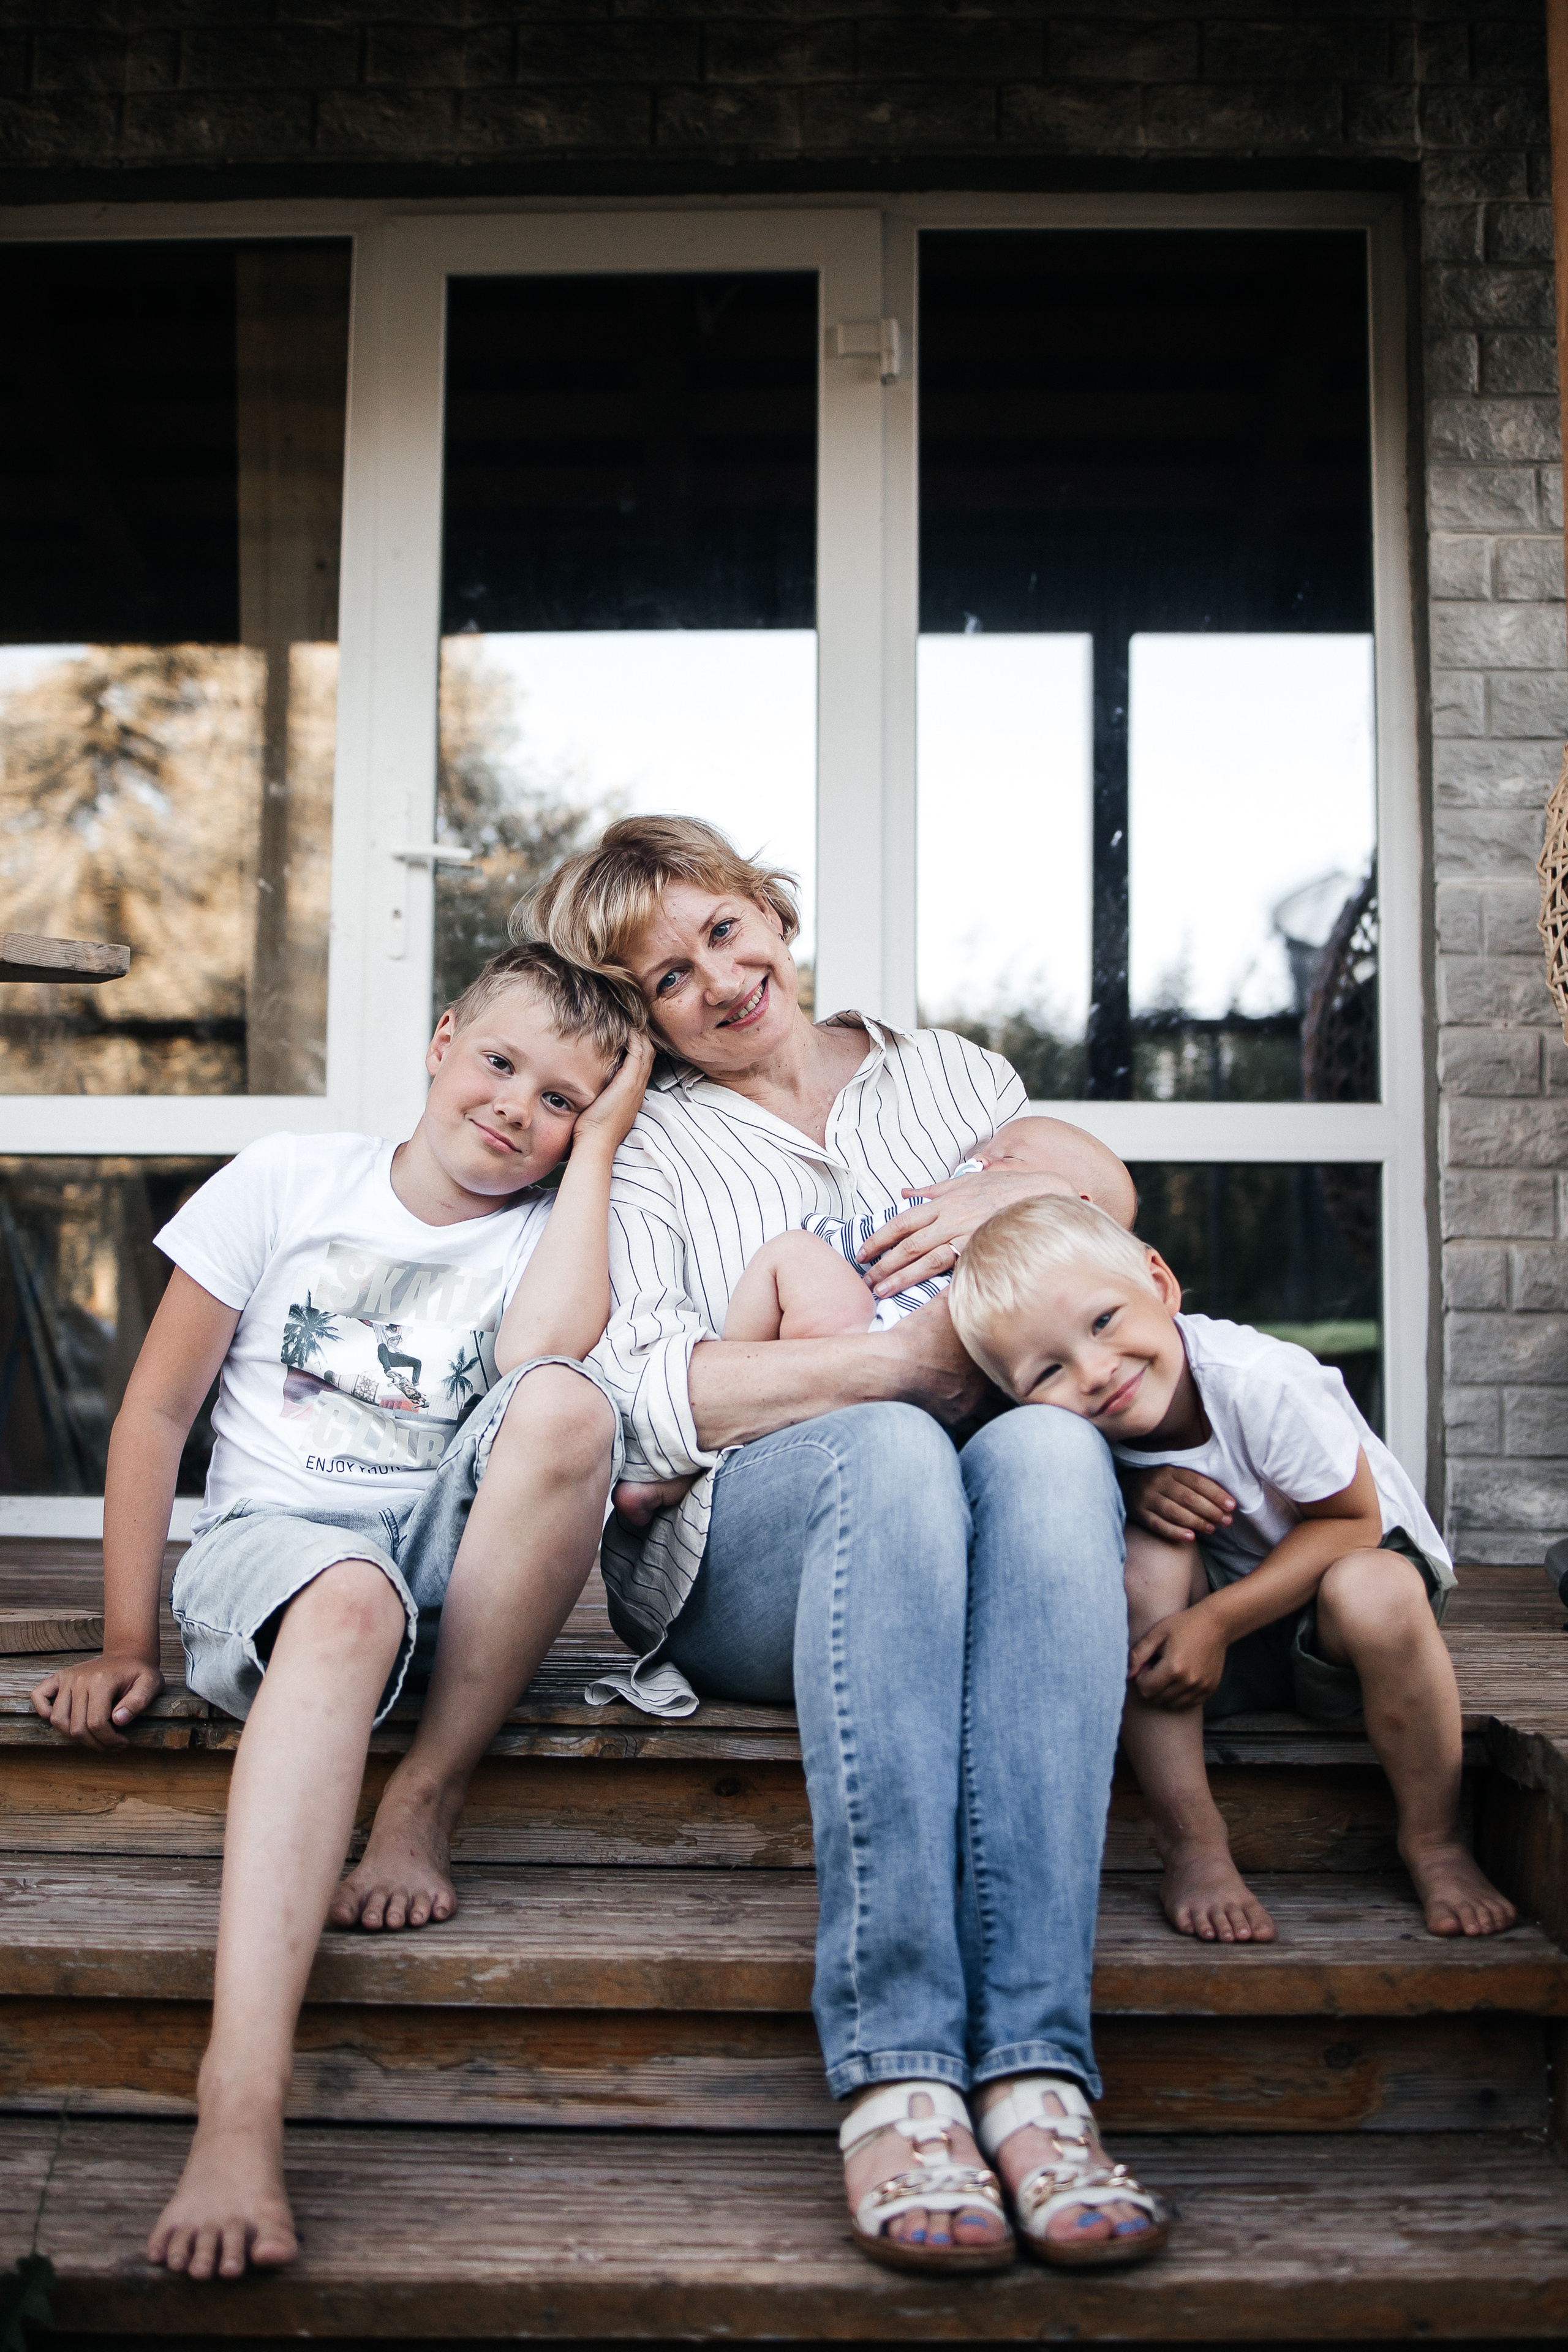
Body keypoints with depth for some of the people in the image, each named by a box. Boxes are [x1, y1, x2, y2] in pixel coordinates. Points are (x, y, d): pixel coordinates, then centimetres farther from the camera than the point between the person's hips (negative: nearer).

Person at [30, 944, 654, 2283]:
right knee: (346, 1606, -39)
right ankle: (240, 2105, -52)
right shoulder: (288, 1181, 5)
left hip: (456, 1562, 2)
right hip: (270, 1538, -2)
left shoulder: (549, 1237, 8)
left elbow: (543, 1365, -17)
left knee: (571, 1404, -29)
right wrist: (128, 1647, 1)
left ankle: (428, 1799, -19)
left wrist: (599, 1146, -8)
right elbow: (156, 1414, 5)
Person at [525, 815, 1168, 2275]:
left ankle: (1035, 2069, -43)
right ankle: (895, 2077, -43)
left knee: (1050, 1447, -35)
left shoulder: (947, 1073, 26)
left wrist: (1011, 1191, -1)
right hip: (736, 1563, -2)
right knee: (890, 1450, -38)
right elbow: (636, 1394, -2)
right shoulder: (648, 1144, 15)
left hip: (958, 1544, 2)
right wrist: (906, 1359, -12)